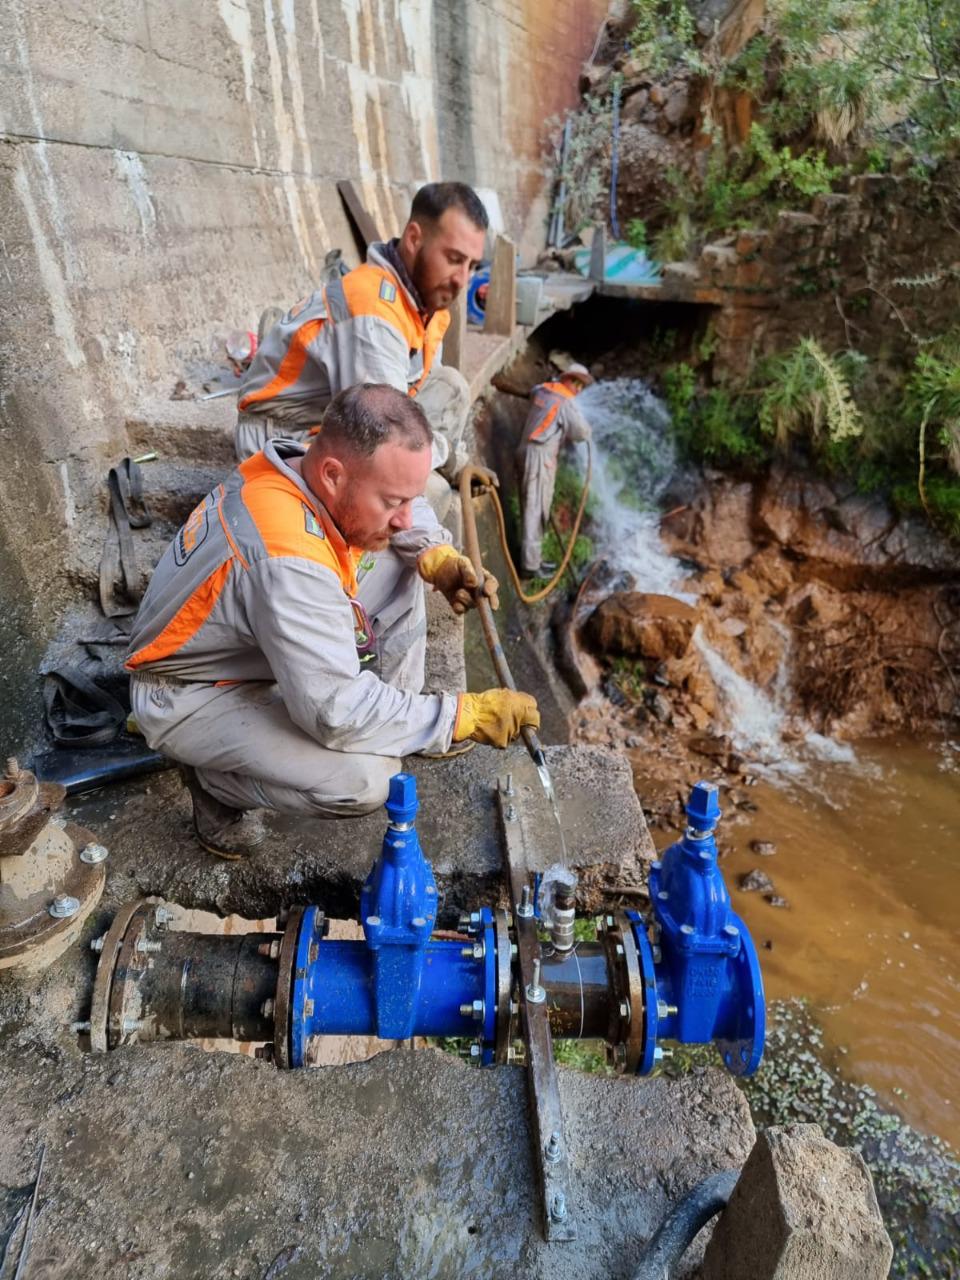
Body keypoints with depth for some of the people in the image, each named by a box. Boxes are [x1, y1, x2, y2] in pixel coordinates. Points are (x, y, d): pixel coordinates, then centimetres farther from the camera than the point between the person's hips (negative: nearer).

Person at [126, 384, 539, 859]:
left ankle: (404, 722, 11)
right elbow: (338, 714, -36)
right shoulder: (287, 558, -39)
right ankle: (217, 782, 0)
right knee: (364, 778, -28)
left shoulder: (307, 463, -15)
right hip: (190, 696, -8)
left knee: (397, 563, -2)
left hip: (247, 643, 8)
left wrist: (438, 555, -15)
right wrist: (465, 716, -29)